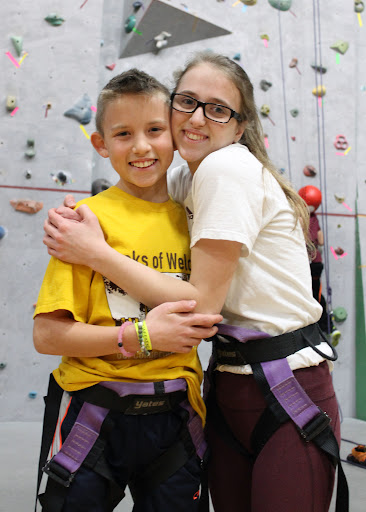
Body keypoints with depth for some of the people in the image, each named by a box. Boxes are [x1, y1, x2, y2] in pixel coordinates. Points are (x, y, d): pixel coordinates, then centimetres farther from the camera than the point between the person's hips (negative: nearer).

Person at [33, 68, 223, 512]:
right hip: (93, 420, -4)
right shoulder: (88, 218, -11)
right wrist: (141, 336, -19)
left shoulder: (192, 220, 4)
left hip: (174, 422, 4)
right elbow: (47, 335, -15)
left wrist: (203, 324, 0)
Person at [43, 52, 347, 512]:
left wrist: (95, 253, -16)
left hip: (290, 392, -7)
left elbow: (201, 304, -19)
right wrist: (73, 224, -5)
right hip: (226, 385, 7)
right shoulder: (181, 181, 8)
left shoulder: (230, 167, -17)